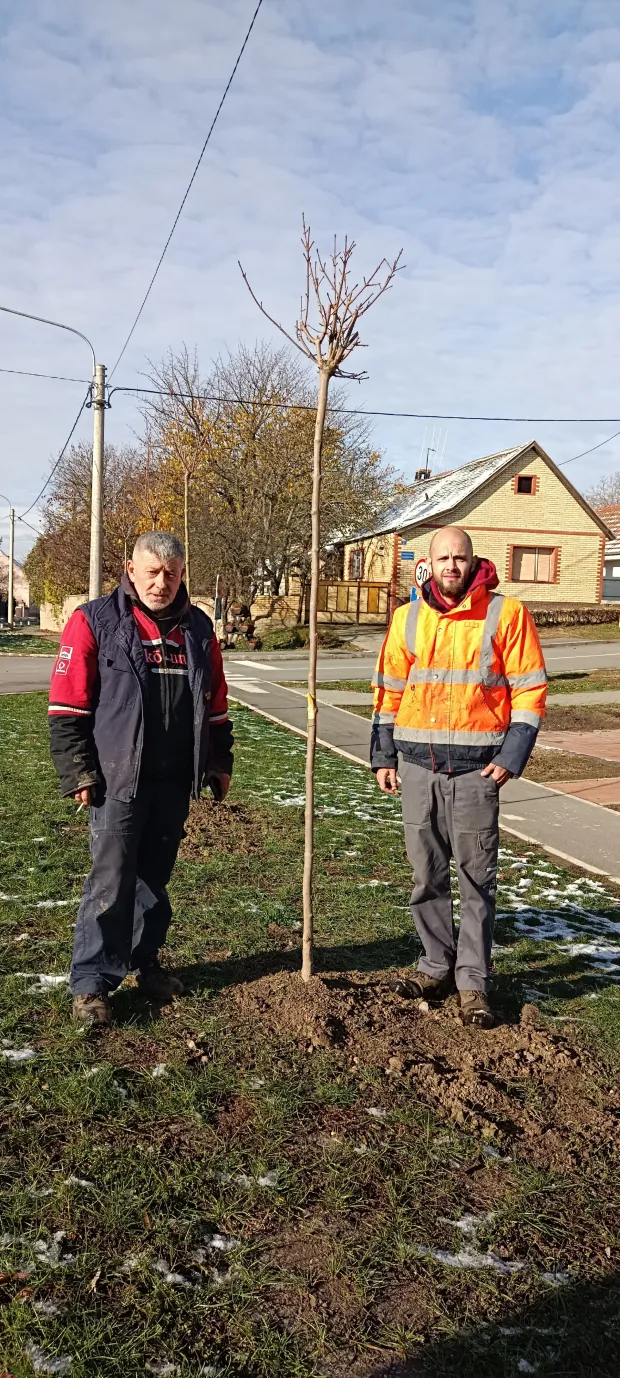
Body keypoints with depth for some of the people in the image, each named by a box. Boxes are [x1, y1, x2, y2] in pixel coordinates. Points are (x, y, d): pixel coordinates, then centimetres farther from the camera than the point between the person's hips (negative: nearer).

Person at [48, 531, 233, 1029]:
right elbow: (67, 707, -6)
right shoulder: (95, 622, -4)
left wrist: (220, 763, 15)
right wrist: (79, 773, -10)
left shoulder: (198, 629, 10)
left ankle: (144, 960, 32)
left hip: (175, 781, 5)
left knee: (155, 876, 15)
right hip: (118, 778, -4)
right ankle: (92, 982, 9)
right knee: (111, 882, -2)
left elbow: (215, 705, 17)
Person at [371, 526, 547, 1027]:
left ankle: (473, 982, 13)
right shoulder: (408, 618, 8)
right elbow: (389, 689, 13)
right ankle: (437, 966, 25)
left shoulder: (506, 614, -3)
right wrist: (383, 756, 8)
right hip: (418, 763, 4)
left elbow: (530, 688, -3)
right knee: (427, 876, 10)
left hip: (476, 767, -3)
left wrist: (512, 756, -10)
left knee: (477, 878, 3)